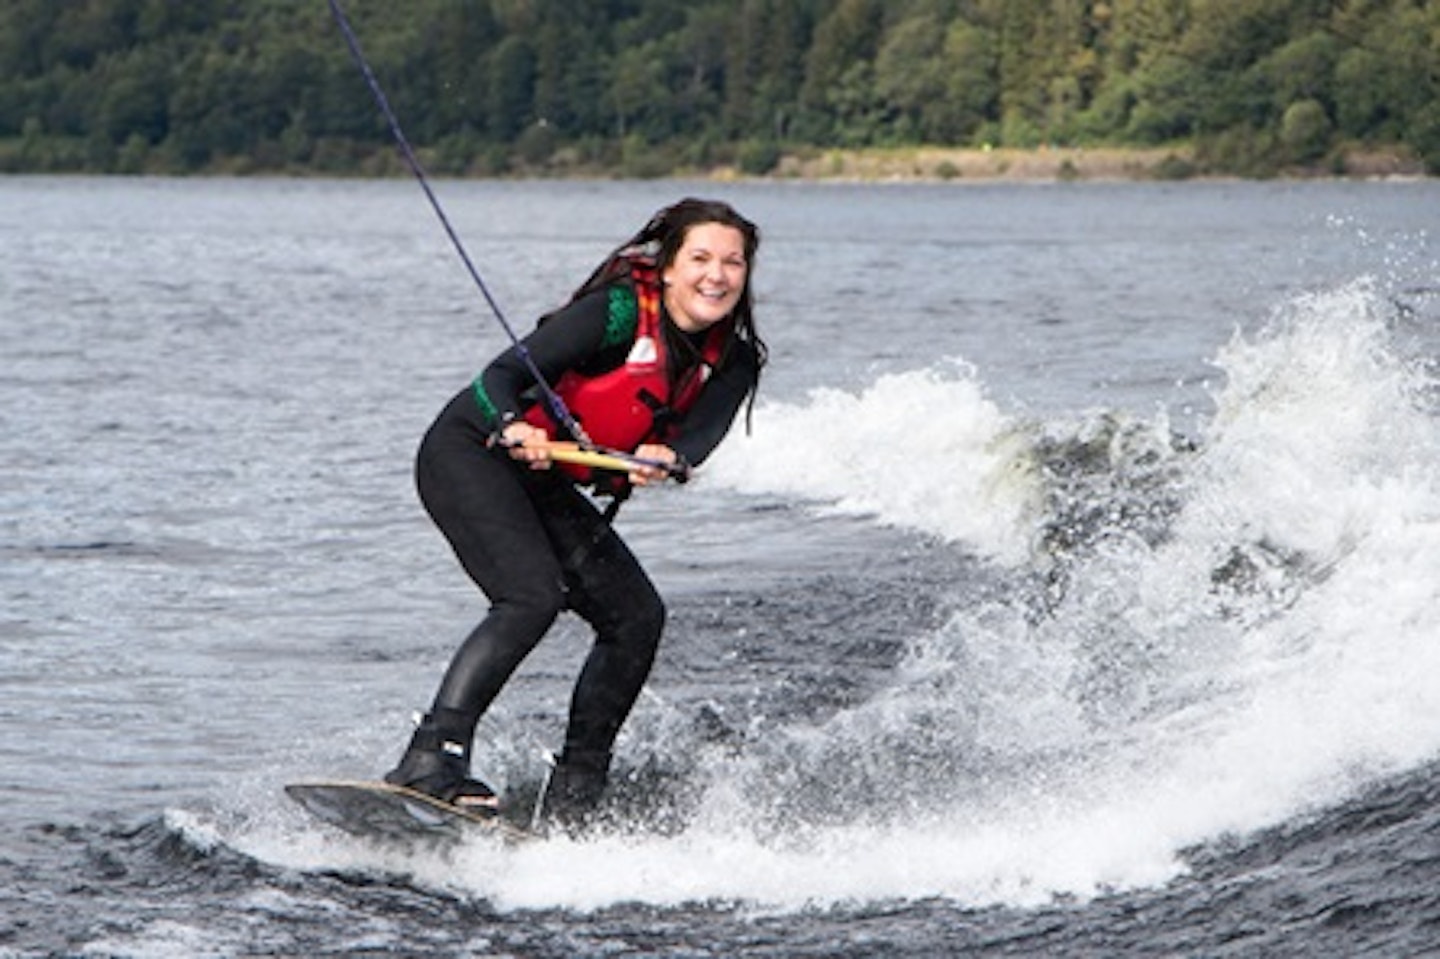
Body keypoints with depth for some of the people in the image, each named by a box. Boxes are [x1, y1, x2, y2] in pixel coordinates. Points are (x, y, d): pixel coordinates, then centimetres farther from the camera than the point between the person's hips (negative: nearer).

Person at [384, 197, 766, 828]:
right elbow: (502, 374, -23)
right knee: (533, 596, -28)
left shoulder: (731, 359, 0)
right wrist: (513, 429, -44)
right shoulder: (620, 310, -19)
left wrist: (667, 459, -40)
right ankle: (431, 761, -35)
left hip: (544, 485, 8)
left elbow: (703, 432, -17)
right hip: (470, 452, -8)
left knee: (637, 617, -3)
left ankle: (570, 802, 2)